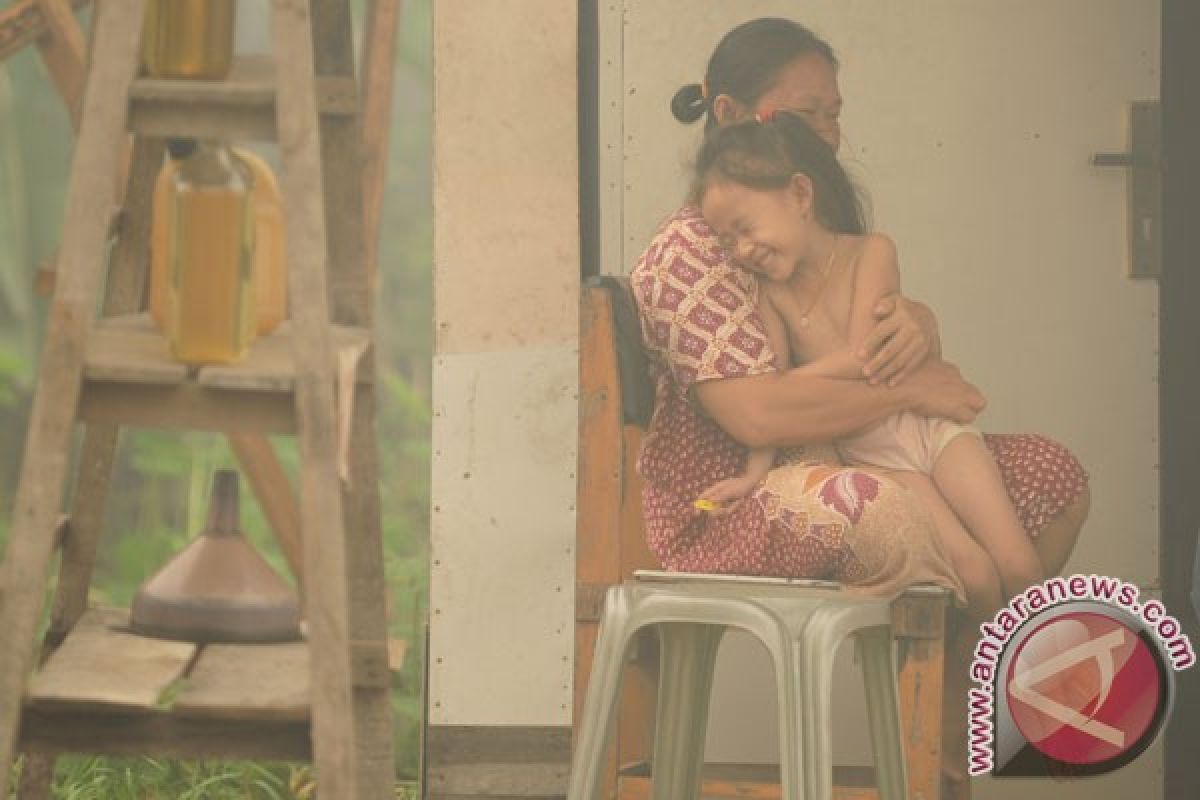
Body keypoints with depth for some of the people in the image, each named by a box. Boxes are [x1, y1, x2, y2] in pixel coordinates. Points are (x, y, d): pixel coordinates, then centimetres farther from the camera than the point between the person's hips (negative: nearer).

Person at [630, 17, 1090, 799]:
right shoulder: (687, 252, -14)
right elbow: (756, 411, -26)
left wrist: (915, 320, -13)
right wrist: (911, 390, -18)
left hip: (827, 477, 10)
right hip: (725, 514, -10)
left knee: (1054, 474, -1)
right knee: (874, 513, -42)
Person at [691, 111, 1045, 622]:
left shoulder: (871, 253, -9)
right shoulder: (770, 290, -3)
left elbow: (860, 358, -18)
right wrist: (754, 472, -18)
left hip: (930, 427, 0)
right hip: (873, 455, 1)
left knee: (1018, 566, -14)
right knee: (974, 574, -20)